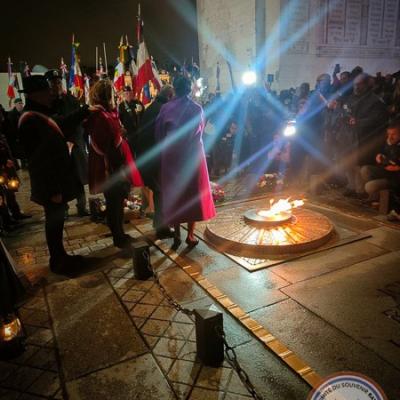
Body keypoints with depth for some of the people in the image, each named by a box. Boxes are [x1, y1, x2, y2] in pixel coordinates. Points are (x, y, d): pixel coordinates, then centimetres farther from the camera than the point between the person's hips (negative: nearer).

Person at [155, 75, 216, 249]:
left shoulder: (166, 108, -4)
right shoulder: (196, 108, -6)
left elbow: (159, 132, -2)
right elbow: (200, 130, 6)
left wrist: (167, 146, 10)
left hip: (171, 155, 1)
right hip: (192, 154, -1)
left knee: (174, 192, 11)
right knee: (192, 192, 10)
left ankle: (177, 235, 16)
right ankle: (190, 235, 12)